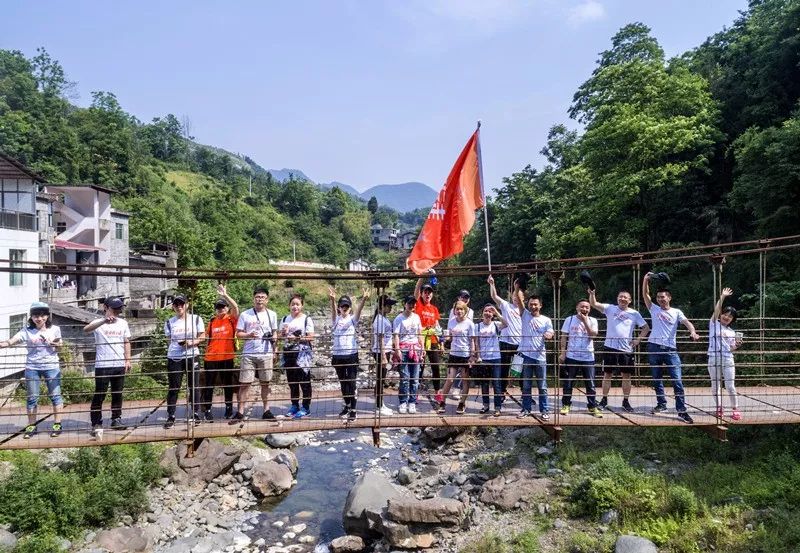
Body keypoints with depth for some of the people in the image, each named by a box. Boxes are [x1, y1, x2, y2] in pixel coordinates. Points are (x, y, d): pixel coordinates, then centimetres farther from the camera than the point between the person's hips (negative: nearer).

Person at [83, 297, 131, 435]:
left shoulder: (123, 323, 9)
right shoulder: (99, 322, -4)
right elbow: (86, 329, -25)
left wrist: (128, 360, 6)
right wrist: (104, 321, -40)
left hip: (119, 365, 4)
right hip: (102, 365, -4)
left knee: (117, 394, 11)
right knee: (99, 395, -1)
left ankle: (116, 419, 21)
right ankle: (96, 423, 6)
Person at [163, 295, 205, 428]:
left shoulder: (196, 319, 5)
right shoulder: (170, 322, 8)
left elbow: (202, 336, 3)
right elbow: (168, 339, 13)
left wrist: (192, 342, -14)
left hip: (192, 356, -1)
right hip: (174, 358, 1)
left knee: (194, 386, 4)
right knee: (173, 388, 1)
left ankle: (195, 414, 14)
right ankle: (170, 416, 7)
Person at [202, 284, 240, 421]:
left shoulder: (232, 320, -2)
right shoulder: (212, 321, 8)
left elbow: (236, 307, -20)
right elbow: (207, 337, 17)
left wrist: (225, 295, -26)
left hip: (227, 357, -2)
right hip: (211, 357, 2)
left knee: (228, 384, 10)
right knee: (209, 385, 5)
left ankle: (229, 407, 24)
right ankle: (207, 410, 15)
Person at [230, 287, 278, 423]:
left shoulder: (272, 315, 7)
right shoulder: (245, 315, 0)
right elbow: (238, 334, 1)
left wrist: (274, 337, -2)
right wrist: (249, 335, -17)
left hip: (266, 354, 2)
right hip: (249, 354, -1)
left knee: (265, 383, 8)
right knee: (245, 384, 0)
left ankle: (266, 410, 17)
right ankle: (240, 412, 5)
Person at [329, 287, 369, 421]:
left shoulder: (353, 319, 1)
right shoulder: (336, 319, 5)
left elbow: (359, 309, -19)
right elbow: (333, 309, -16)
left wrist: (363, 299, -41)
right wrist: (332, 299, -39)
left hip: (351, 355, -2)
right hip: (338, 355, 3)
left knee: (351, 382, -2)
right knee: (343, 382, 13)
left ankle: (353, 410, 3)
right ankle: (347, 406, 28)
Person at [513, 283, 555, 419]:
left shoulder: (546, 320, 5)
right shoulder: (525, 315, 5)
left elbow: (550, 334, -5)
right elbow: (518, 300, -6)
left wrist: (549, 335, -28)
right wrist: (517, 288, -20)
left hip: (540, 357, 0)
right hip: (526, 355, 0)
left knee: (542, 386, 5)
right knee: (526, 385, 8)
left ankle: (544, 410, 14)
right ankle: (526, 409, 17)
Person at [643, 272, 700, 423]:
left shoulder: (676, 312, 8)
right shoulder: (654, 309, 11)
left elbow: (687, 322, -8)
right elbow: (645, 294, 6)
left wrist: (693, 332, -28)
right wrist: (646, 280, -7)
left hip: (671, 349, -2)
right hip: (654, 347, 2)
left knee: (677, 380, -7)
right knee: (656, 379, 11)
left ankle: (681, 410, -5)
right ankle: (661, 404, 25)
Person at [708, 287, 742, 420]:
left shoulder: (731, 332, 15)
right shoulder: (714, 324, 7)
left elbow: (731, 349, 14)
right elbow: (716, 310, -8)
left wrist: (737, 345, -5)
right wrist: (722, 297, -10)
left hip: (727, 360, 2)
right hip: (713, 359, -2)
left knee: (730, 386, -2)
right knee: (715, 386, 5)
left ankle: (735, 410, 8)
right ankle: (719, 408, 18)